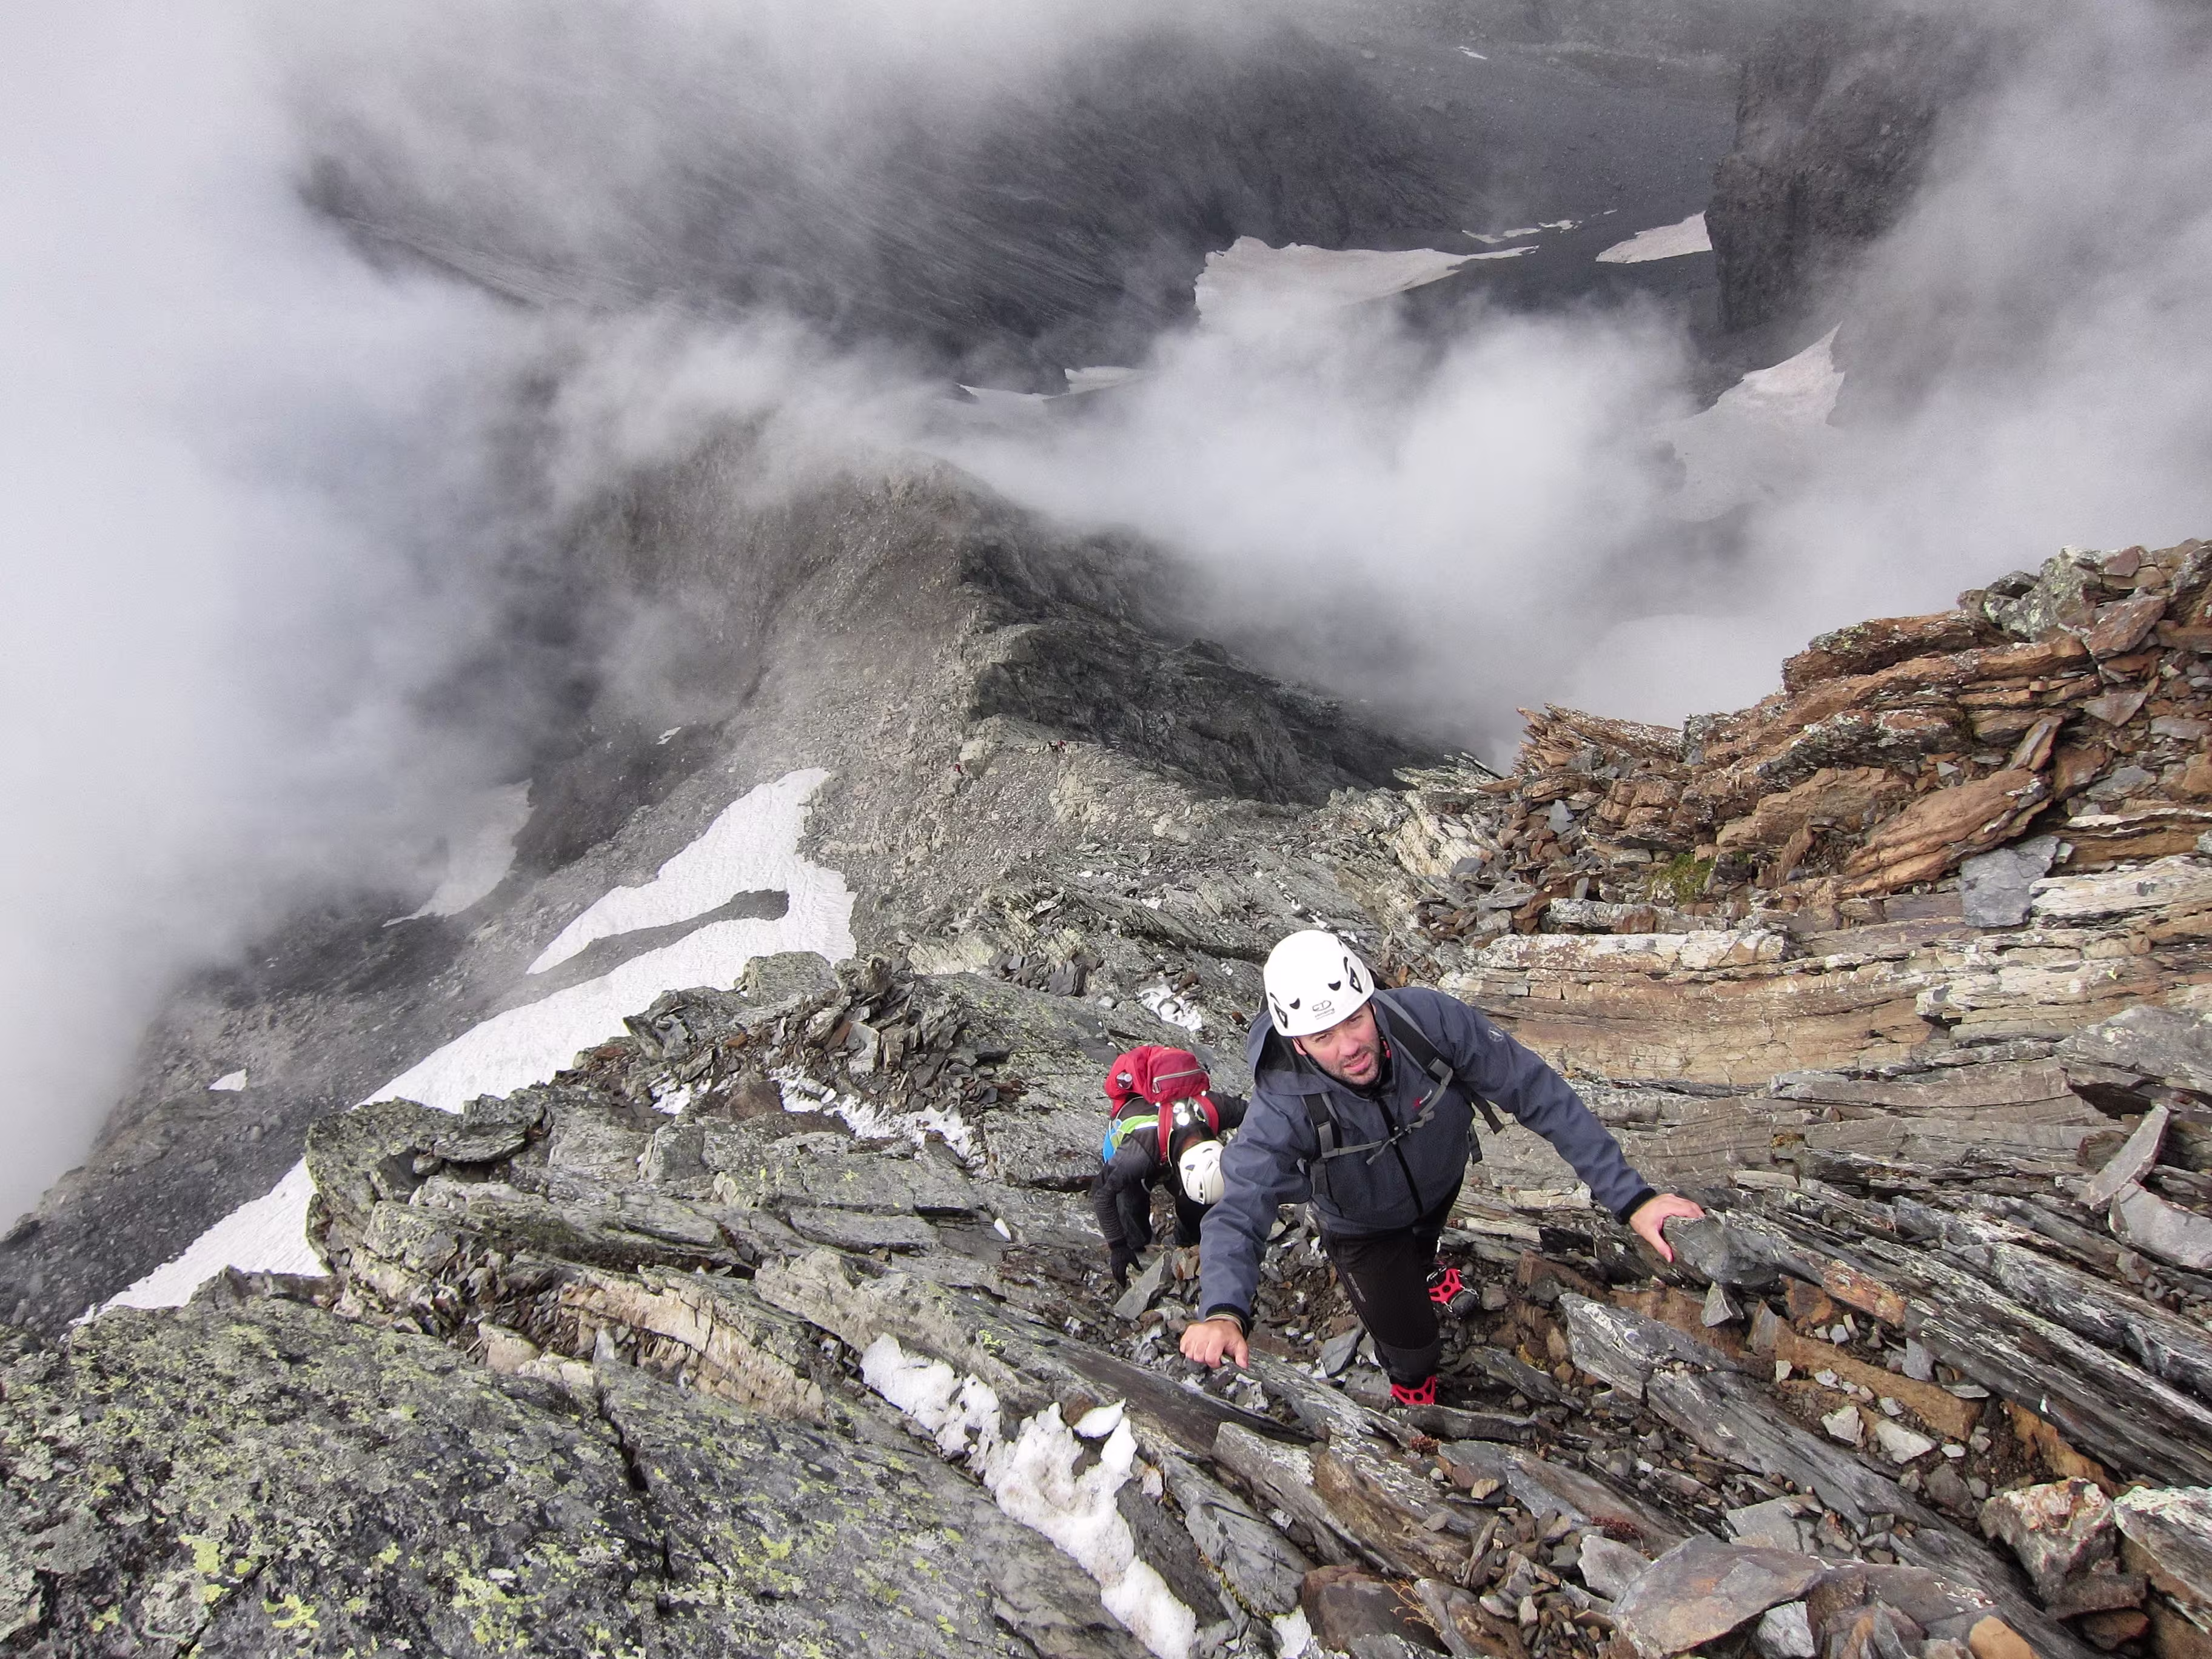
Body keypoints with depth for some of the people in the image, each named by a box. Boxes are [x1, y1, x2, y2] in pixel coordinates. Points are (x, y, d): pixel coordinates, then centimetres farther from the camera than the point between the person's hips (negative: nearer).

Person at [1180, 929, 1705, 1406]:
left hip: (1441, 1184, 3)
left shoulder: (1431, 1019, -39)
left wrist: (1630, 1195, -36)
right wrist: (1223, 1312, -68)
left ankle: (1421, 1273, 74)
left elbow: (1539, 1093, -33)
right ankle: (1412, 1387, 44)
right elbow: (1237, 1212, -47)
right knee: (1411, 1347, 4)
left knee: (1425, 1241, 34)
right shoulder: (1285, 1105, -42)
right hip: (1363, 1226, -3)